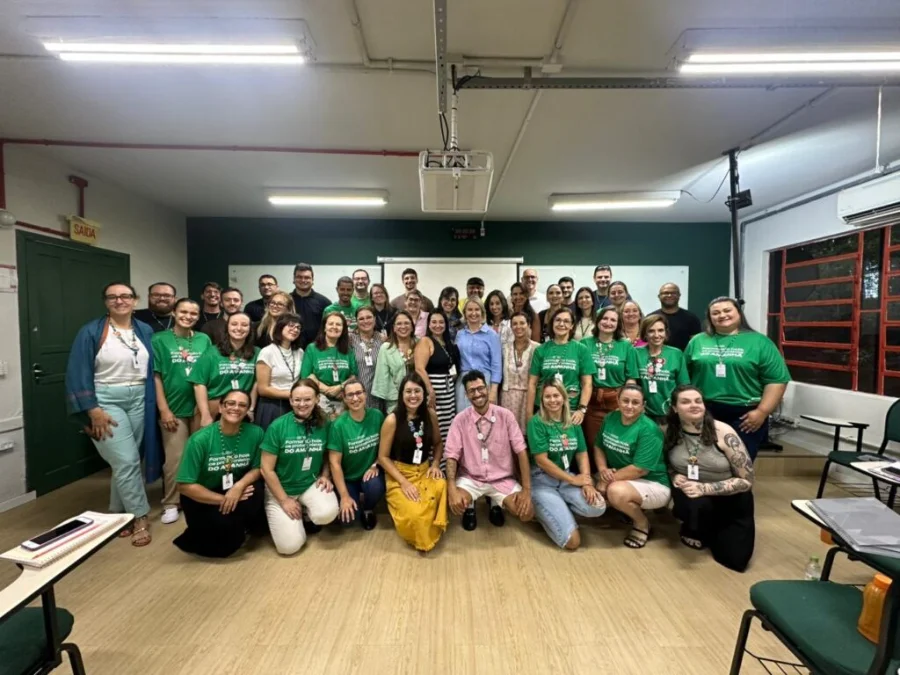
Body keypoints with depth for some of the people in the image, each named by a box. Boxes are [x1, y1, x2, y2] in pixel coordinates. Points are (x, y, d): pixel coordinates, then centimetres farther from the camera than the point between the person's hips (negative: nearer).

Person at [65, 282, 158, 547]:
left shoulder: (145, 331, 7)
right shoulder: (91, 331, -5)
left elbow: (152, 370, 9)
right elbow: (79, 374, -8)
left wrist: (153, 403, 4)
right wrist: (93, 410, -15)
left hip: (139, 400, 4)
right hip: (106, 401, -4)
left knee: (125, 461, 12)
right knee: (127, 460, -7)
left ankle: (118, 513, 28)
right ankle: (140, 517, 7)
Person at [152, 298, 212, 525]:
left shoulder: (204, 340, 6)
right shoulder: (160, 340, -1)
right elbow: (155, 376, -4)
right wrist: (163, 409, -9)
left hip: (200, 408, 3)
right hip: (174, 409, -2)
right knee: (174, 459, 2)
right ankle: (170, 503, 20)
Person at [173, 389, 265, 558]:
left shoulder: (255, 433, -15)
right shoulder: (200, 439, -20)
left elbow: (257, 468, -4)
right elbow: (185, 486, -17)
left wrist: (239, 486, -24)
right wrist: (223, 499, -20)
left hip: (239, 491, 2)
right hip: (201, 499, -2)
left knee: (256, 493, -28)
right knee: (225, 524, -26)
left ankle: (239, 529, 5)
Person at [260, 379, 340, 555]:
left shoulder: (324, 424, -8)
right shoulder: (277, 426, -16)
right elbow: (266, 469, -11)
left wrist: (325, 476, -10)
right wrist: (284, 501, -11)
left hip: (311, 484, 2)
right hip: (281, 488, -2)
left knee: (328, 513, -28)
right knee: (289, 545, -13)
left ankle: (307, 514, 9)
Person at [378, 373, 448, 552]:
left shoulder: (430, 415, -1)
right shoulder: (392, 420, -13)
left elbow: (438, 444, 14)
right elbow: (383, 457, -9)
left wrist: (435, 464, -5)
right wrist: (404, 482, -16)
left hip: (424, 471, 4)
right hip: (399, 475, -3)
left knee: (441, 487, -32)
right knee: (415, 514, -30)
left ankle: (430, 533, 0)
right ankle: (421, 540, 10)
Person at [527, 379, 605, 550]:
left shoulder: (572, 422, 4)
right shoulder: (536, 422, -14)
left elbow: (582, 454, 4)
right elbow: (541, 460, -16)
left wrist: (587, 482, -13)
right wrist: (574, 480, -13)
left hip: (567, 476, 6)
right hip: (542, 480, -6)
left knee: (598, 507, -22)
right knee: (572, 541, -17)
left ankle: (558, 507, 4)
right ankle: (543, 510, 10)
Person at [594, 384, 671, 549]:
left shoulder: (648, 430, -21)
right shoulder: (611, 418, -2)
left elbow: (640, 469, -25)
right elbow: (598, 446, 6)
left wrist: (609, 478, -22)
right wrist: (602, 469, -13)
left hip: (654, 485, -7)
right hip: (624, 480, 7)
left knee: (616, 491, -34)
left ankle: (642, 523, -2)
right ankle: (630, 509, 11)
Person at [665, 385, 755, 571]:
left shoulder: (723, 433, -20)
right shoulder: (669, 432, -12)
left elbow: (746, 480, -18)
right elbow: (666, 464, 6)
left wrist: (704, 488, -30)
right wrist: (675, 477, -18)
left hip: (730, 500, 0)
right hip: (694, 497, 1)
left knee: (735, 559, -10)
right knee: (694, 506, -34)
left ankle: (716, 532, 26)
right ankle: (696, 531, 4)